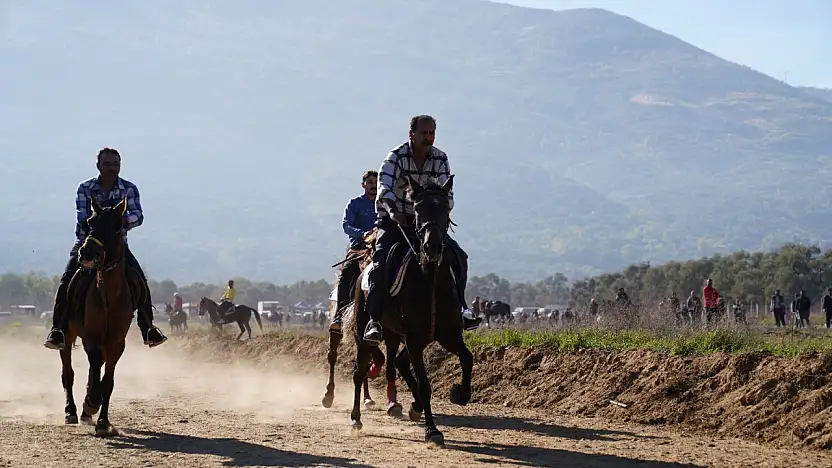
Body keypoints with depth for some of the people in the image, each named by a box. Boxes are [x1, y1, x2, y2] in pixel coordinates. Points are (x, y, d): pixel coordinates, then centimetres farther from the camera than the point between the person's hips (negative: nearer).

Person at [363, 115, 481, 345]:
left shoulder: (440, 159, 0)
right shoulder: (396, 157, -14)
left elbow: (447, 192, -3)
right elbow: (385, 187, -29)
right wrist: (393, 210, -49)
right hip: (393, 220, -4)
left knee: (458, 257, -6)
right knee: (381, 263, -24)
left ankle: (459, 309, 6)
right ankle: (374, 320, -21)